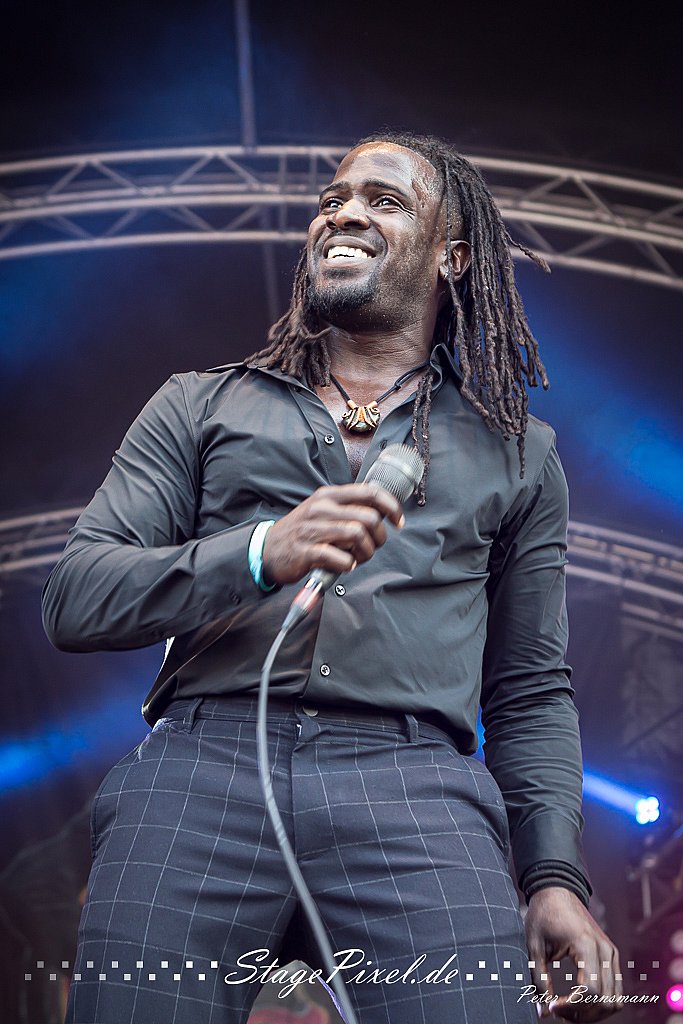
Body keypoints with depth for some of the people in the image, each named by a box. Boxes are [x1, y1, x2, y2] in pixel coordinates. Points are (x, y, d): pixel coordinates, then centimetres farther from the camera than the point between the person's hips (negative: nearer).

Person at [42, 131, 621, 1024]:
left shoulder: (518, 453, 24)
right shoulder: (201, 406, 20)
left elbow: (532, 691, 21)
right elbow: (75, 599, 8)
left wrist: (555, 879, 5)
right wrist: (260, 555, -9)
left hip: (415, 786, 0)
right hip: (201, 769, 0)